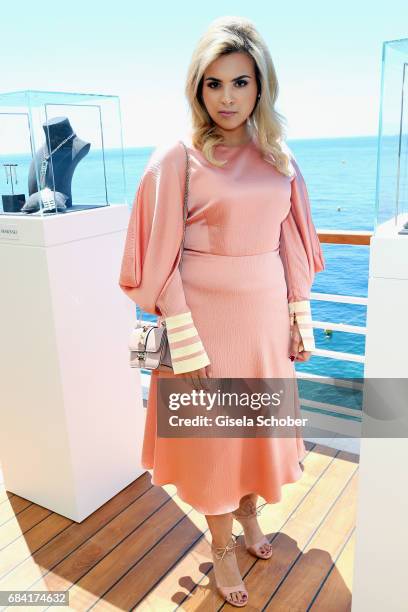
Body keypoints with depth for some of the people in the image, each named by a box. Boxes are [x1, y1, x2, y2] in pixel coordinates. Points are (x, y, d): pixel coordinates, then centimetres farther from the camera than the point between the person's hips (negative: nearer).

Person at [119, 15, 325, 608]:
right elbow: (163, 261, -11)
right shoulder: (176, 159, -9)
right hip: (207, 315, -4)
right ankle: (222, 547, 34)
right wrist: (185, 346, -14)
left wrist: (300, 318, 6)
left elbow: (292, 244, 8)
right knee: (213, 429, 10)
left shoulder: (279, 157, 4)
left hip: (266, 313, 5)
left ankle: (248, 509, 47)